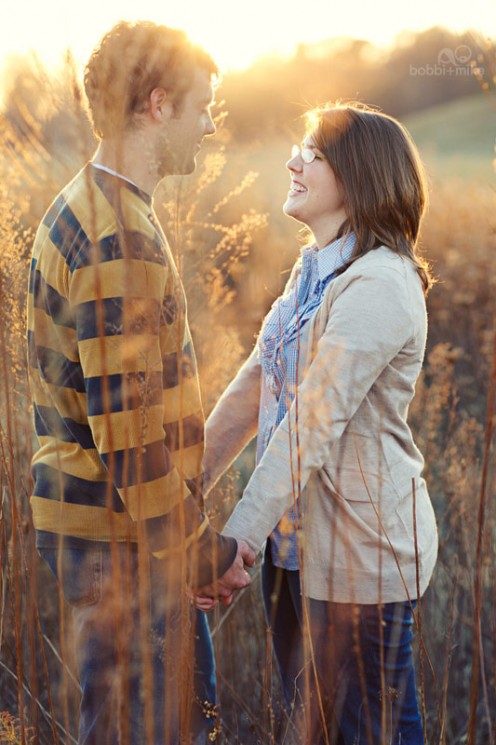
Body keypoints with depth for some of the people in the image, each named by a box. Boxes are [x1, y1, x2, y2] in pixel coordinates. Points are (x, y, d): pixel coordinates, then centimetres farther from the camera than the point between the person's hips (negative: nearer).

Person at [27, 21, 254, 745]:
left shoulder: (85, 209, 11)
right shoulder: (118, 239, -22)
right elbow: (130, 435, -25)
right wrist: (204, 554, -14)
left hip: (91, 517, 10)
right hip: (122, 540, -10)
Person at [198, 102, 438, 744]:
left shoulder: (378, 285, -20)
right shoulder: (315, 271, 10)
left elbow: (314, 426, -25)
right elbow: (251, 388, 9)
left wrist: (236, 541, -25)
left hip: (360, 546, -9)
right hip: (300, 537, 9)